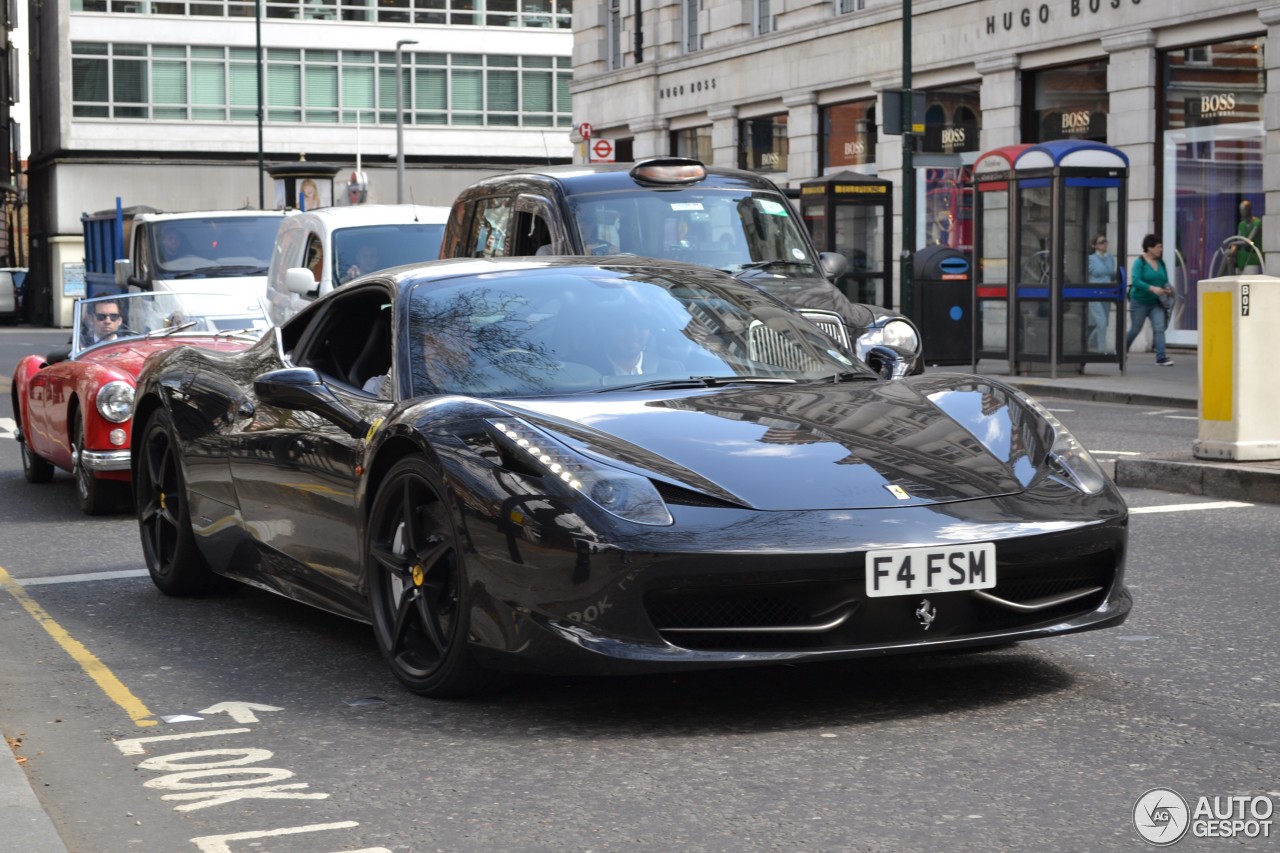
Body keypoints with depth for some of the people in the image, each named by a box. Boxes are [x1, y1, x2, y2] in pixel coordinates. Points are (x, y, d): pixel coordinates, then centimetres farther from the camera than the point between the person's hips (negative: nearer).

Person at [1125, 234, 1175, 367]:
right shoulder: (1140, 262, -11)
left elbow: (1165, 280, 16)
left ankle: (1161, 357, -14)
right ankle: (1121, 352, 30)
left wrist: (1167, 288, -7)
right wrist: (1152, 288, -31)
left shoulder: (1160, 263, 7)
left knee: (1159, 328, -10)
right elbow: (1135, 281, -22)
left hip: (1156, 302, 5)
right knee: (1135, 330, 8)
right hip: (1140, 301, -5)